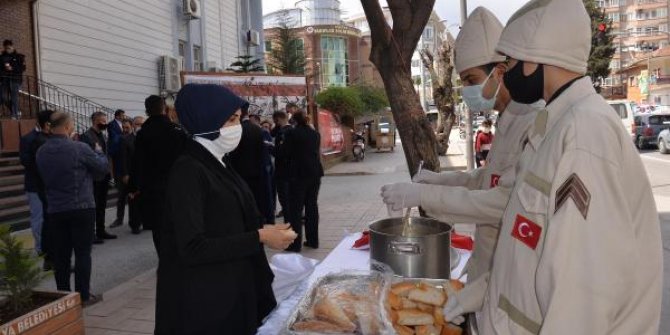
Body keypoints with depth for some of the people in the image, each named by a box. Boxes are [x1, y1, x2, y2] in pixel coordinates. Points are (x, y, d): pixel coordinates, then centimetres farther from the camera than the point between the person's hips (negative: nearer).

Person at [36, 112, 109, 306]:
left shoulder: (41, 152, 4)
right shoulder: (79, 148, -13)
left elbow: (45, 177, 13)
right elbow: (103, 167, -2)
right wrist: (99, 152, 16)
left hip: (55, 210, 5)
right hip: (82, 208, -5)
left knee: (61, 254, 11)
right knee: (82, 253, 2)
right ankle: (83, 295, 6)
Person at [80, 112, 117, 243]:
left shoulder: (102, 135, 15)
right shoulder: (86, 136, -10)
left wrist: (108, 173, 12)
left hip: (104, 176, 8)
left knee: (101, 206, 14)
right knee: (93, 206, -1)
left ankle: (101, 231, 24)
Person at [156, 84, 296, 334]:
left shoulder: (219, 164, 8)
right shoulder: (188, 171, -19)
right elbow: (192, 247, -24)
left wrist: (262, 229, -2)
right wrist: (259, 237, -21)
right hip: (202, 298, -8)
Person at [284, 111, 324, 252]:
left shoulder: (292, 133, -9)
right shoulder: (315, 134, 7)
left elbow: (286, 153, -7)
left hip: (298, 173, -5)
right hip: (315, 172, 6)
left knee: (295, 208, -1)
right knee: (312, 205, 12)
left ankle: (295, 243, 0)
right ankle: (313, 240, 18)